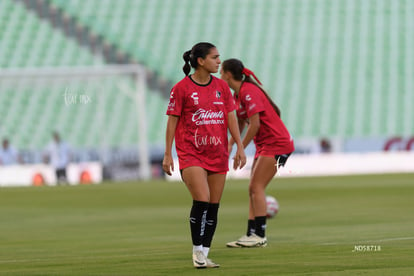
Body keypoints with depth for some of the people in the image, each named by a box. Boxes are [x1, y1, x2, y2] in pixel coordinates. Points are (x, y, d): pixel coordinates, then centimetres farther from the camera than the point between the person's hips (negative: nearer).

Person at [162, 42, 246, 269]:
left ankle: (204, 254, 11)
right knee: (202, 200, -17)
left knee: (213, 206, 3)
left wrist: (239, 147, 6)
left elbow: (231, 118, 12)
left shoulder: (222, 87, 9)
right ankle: (197, 252, -5)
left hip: (217, 154, 5)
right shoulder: (182, 88, -5)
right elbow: (172, 121, -2)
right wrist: (167, 154, -3)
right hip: (191, 153, -5)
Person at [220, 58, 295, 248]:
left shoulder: (248, 92, -18)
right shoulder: (238, 94, 12)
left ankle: (260, 236, -13)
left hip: (276, 143, -10)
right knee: (253, 189, 5)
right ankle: (251, 234, 4)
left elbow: (254, 124, -22)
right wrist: (230, 144, 10)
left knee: (257, 187, -12)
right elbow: (241, 122, 19)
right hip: (265, 145, 10)